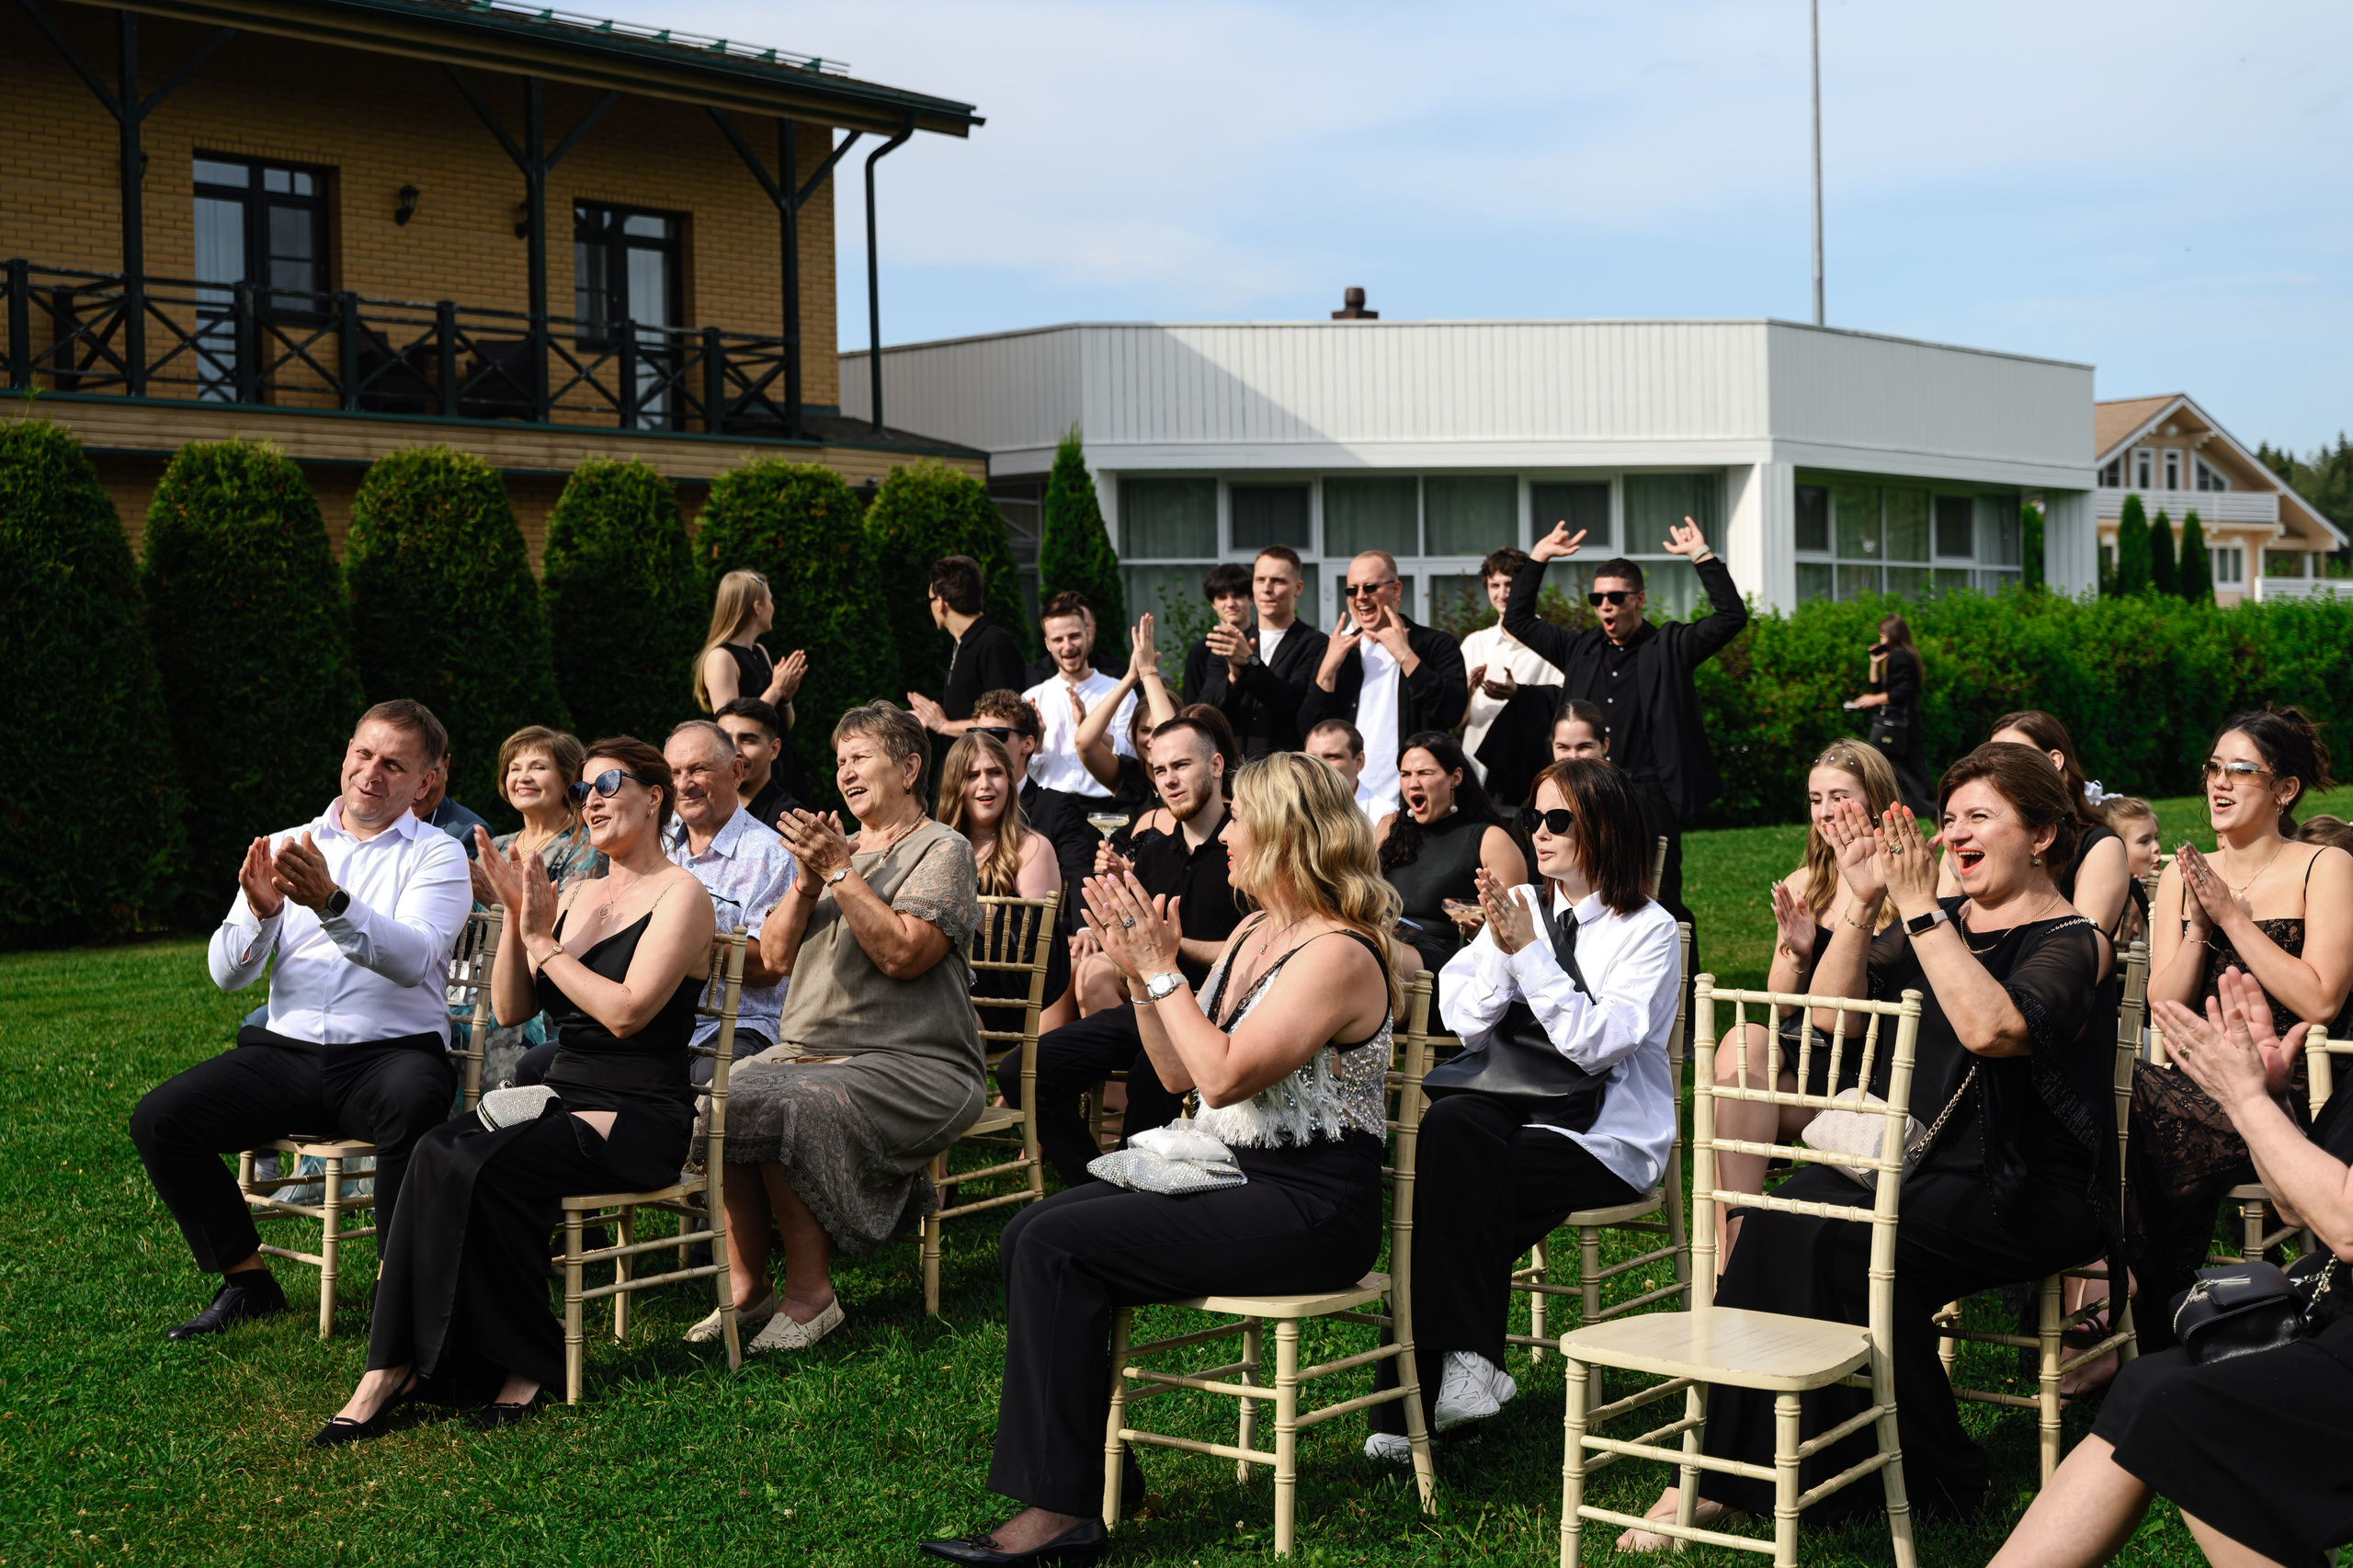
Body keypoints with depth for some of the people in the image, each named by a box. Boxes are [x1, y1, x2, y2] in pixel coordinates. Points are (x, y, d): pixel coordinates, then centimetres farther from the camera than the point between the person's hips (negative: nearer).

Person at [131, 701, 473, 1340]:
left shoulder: (437, 854, 5)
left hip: (391, 1052, -4)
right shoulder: (285, 848, 16)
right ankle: (247, 1281, -2)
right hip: (285, 1051, 4)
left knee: (414, 1103, -38)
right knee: (158, 1119, -18)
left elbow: (413, 959, -14)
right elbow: (226, 973, 6)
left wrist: (331, 903, -30)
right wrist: (261, 911, -15)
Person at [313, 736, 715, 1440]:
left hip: (642, 1118, -6)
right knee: (439, 1150, -24)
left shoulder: (680, 895, -4)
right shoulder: (576, 894, 19)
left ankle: (528, 1361, -14)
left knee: (481, 1166, -30)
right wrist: (516, 919, -1)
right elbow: (510, 1008, 13)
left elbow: (627, 1011, -17)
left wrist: (542, 941, -9)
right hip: (563, 1100, 6)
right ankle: (393, 1368, -26)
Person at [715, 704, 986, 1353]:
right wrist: (806, 884, -2)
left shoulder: (941, 850, 0)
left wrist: (840, 871, -13)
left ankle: (810, 1291, -17)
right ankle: (747, 1287, -9)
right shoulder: (832, 844, 22)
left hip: (913, 1066, -7)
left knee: (781, 1111, -30)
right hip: (804, 1051, 7)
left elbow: (902, 954, -15)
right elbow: (776, 957, 14)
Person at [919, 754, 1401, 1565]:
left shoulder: (1339, 954, -15)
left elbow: (1225, 1075, -24)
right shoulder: (1251, 936, 14)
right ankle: (1097, 1466, -2)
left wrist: (1163, 970, -15)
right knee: (1027, 1234, -5)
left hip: (1307, 1210, -9)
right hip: (1230, 1178, 9)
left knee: (1058, 1249, -20)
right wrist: (1136, 973, 5)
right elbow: (1178, 1072, 15)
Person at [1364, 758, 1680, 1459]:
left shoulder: (1648, 930, -2)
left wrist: (1530, 950, -17)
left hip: (1606, 1138, -4)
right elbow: (1468, 1028, 5)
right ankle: (1465, 1361, -29)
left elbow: (1594, 1045, -15)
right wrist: (1500, 947, -9)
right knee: (1452, 1122, -31)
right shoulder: (1521, 906, 12)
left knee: (1454, 1187, -28)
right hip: (1513, 1108, 4)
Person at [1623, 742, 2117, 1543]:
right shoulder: (1941, 924, 17)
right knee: (1784, 1218, -23)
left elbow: (1991, 1028, -24)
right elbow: (1832, 1017, 8)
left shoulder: (2070, 941, -3)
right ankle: (1733, 1474, -21)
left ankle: (1934, 1481, -14)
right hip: (1910, 1162, 6)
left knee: (1844, 1240, -30)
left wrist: (1920, 909, -19)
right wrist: (1863, 904, -2)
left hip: (2023, 1192, -6)